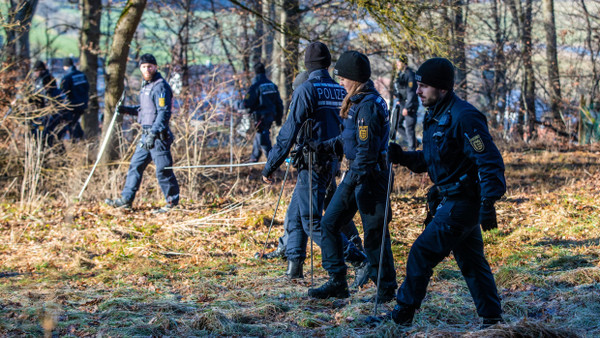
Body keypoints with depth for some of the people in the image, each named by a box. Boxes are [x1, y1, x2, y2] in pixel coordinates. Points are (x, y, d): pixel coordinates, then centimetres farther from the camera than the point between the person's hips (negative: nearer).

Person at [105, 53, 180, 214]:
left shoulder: (160, 86, -13)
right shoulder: (146, 85, 17)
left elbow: (164, 112, -21)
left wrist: (153, 133, -28)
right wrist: (126, 110, 15)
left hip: (158, 135, -10)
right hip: (147, 134, 10)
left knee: (162, 170, -4)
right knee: (136, 166, 11)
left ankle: (173, 202, 5)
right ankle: (125, 200, 16)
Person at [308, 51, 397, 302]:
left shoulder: (368, 106, -19)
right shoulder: (357, 102, 11)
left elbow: (367, 149, -22)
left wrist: (359, 184, -22)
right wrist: (325, 146, 18)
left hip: (370, 176, -10)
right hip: (356, 172, 10)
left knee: (374, 233, -2)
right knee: (329, 224, 10)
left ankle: (386, 289, 10)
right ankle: (337, 282, 15)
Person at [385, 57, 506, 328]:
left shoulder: (464, 117, -20)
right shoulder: (434, 116, 11)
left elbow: (490, 162, -23)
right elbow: (427, 161, 21)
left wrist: (488, 203, -29)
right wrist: (400, 156, 4)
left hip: (462, 203, -10)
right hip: (449, 201, 10)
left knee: (422, 254, -6)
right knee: (471, 263, 14)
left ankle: (403, 314, 5)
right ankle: (493, 319, 20)